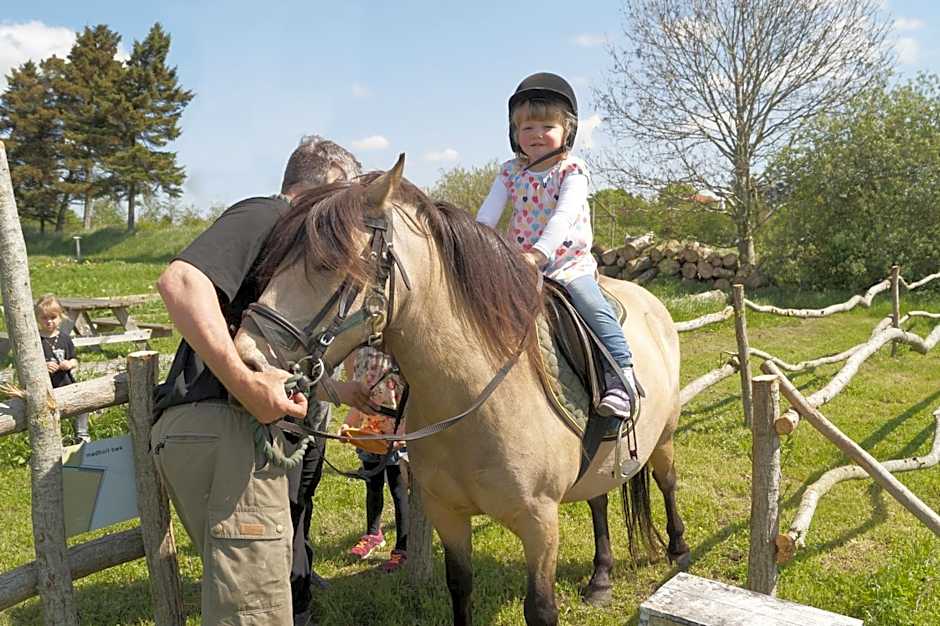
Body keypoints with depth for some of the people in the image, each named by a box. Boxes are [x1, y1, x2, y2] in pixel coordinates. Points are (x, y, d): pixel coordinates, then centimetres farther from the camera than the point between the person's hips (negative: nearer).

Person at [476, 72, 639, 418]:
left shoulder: (572, 170, -5)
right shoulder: (510, 172, 8)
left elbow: (564, 215, -21)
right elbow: (487, 213, 0)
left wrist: (538, 253, -36)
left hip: (569, 262, -4)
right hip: (519, 264, 4)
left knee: (594, 307, -25)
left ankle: (621, 374, -20)